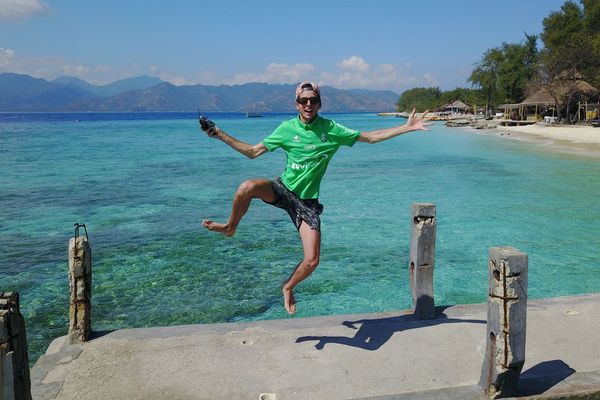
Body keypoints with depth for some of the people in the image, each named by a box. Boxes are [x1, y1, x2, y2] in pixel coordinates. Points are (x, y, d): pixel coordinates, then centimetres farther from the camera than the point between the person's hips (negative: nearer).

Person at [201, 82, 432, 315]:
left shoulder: (331, 129, -1)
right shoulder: (287, 128, -1)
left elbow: (370, 137, 4)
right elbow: (253, 152, 5)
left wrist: (407, 127, -1)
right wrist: (221, 135, -1)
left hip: (307, 201, 1)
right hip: (282, 190, 0)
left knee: (312, 261, -9)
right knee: (247, 187, -34)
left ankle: (288, 287, 25)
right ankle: (230, 228, -4)